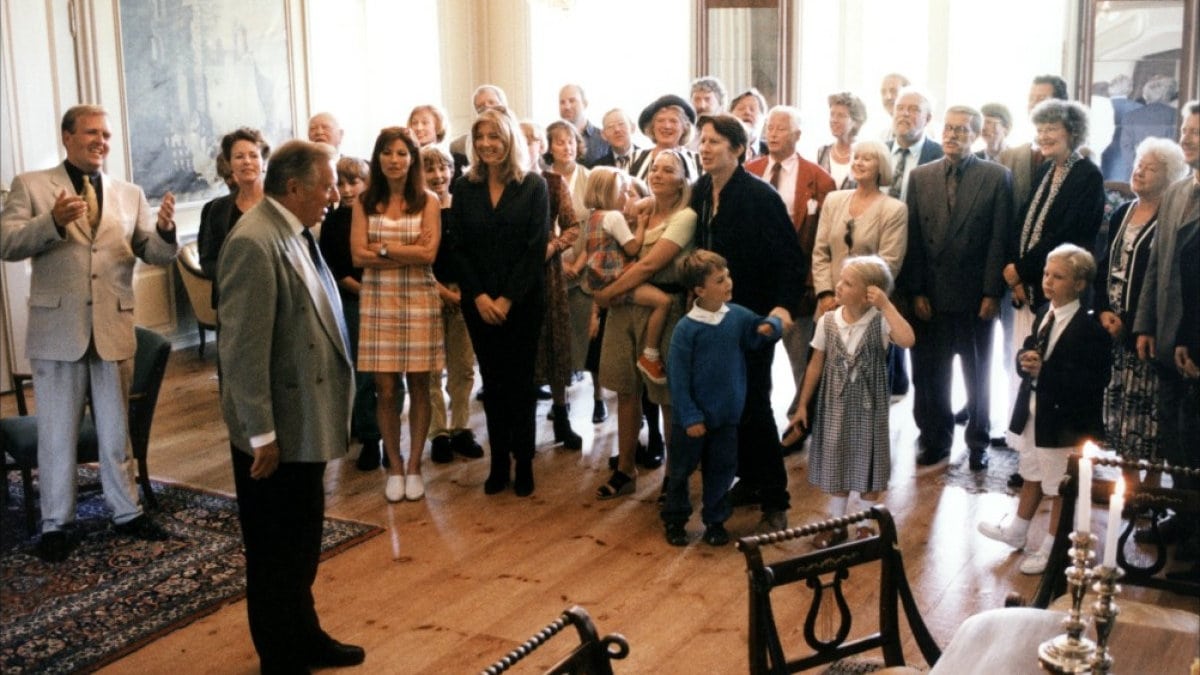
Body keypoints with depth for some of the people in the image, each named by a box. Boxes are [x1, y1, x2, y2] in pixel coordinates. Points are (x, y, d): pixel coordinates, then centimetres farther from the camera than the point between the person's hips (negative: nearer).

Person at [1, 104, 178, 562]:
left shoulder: (130, 195, 8)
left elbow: (157, 255, 0)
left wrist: (165, 230, -23)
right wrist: (53, 221, -27)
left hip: (113, 329, 3)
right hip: (57, 327, -2)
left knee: (116, 430, 14)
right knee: (57, 434, 8)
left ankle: (126, 512, 26)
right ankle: (55, 524, 19)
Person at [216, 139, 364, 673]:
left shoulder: (296, 233, 7)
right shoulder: (254, 244, -21)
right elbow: (242, 349, -23)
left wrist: (331, 409, 16)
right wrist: (262, 434, -21)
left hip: (308, 422, 9)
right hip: (277, 432, -9)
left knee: (303, 545, 22)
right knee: (275, 550, 8)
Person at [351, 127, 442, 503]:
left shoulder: (428, 201, 1)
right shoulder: (365, 202, 4)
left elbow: (428, 254, -9)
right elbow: (358, 256, -4)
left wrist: (383, 248, -7)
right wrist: (408, 253, -10)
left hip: (419, 300, -1)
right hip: (378, 300, 1)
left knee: (418, 386, 5)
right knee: (385, 390, 2)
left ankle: (414, 466, 17)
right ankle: (394, 467, 16)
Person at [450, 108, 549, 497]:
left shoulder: (534, 186, -2)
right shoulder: (464, 188, 5)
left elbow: (536, 248, -7)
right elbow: (459, 249, 2)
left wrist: (508, 298, -13)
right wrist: (479, 296, -9)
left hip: (523, 301, -2)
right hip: (479, 302, 2)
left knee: (520, 380, 4)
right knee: (492, 381, 8)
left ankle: (524, 462, 14)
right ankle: (499, 462, 16)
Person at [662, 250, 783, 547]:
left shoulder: (738, 316, -6)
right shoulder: (686, 328, -18)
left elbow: (764, 326, 11)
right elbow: (679, 378, -15)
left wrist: (770, 326, -15)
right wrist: (690, 417, -14)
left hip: (727, 415, 4)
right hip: (694, 416, -4)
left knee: (722, 470, 15)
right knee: (681, 470, 12)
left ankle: (715, 520, 32)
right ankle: (675, 520, 30)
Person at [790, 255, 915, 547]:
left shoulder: (880, 321, -16)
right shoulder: (828, 321, -7)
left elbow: (907, 340, -36)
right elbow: (816, 364, 3)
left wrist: (886, 305, -31)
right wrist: (803, 404, 6)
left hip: (868, 407, -3)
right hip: (835, 406, 3)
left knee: (867, 465, 10)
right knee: (836, 464, 13)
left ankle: (866, 526, 27)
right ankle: (836, 524, 29)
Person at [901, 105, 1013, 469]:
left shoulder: (996, 176, -2)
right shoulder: (920, 176, 5)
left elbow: (1000, 239, -5)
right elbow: (913, 238, 3)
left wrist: (992, 293, -10)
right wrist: (915, 292, -3)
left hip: (975, 296, -2)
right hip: (930, 295, 2)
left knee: (978, 373, 11)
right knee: (929, 374, 8)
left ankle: (978, 442, 26)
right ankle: (935, 439, 23)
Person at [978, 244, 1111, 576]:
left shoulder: (1089, 328, -21)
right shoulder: (1043, 313, 4)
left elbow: (1090, 381, -26)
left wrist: (1044, 370, -30)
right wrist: (1024, 358, -10)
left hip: (1064, 419, -8)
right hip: (1034, 411, 8)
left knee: (1060, 487, 8)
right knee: (1032, 475, 25)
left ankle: (1051, 548, 22)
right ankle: (1017, 532, 41)